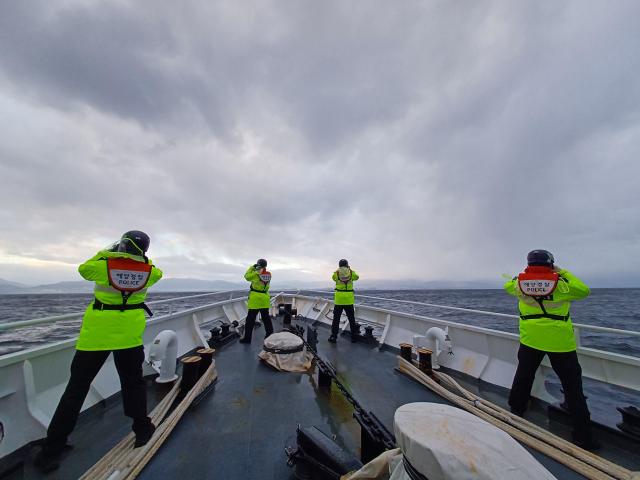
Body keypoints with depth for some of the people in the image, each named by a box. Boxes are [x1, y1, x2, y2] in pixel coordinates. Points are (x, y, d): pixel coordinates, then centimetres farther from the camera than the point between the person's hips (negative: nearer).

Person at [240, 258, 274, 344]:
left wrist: (252, 267, 9)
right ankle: (269, 334, 21)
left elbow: (247, 276, 2)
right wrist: (256, 270, 14)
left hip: (255, 299, -5)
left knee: (250, 319, 4)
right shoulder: (269, 274, 0)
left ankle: (247, 337, 10)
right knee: (266, 318, 15)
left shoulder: (256, 274, -14)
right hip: (265, 299, 5)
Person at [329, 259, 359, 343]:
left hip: (338, 300, -1)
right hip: (349, 300, 1)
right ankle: (353, 337, 20)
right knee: (351, 319, 14)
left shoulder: (336, 273, -3)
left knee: (336, 319, 9)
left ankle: (333, 337, 11)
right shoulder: (351, 273, 0)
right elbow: (357, 277, 22)